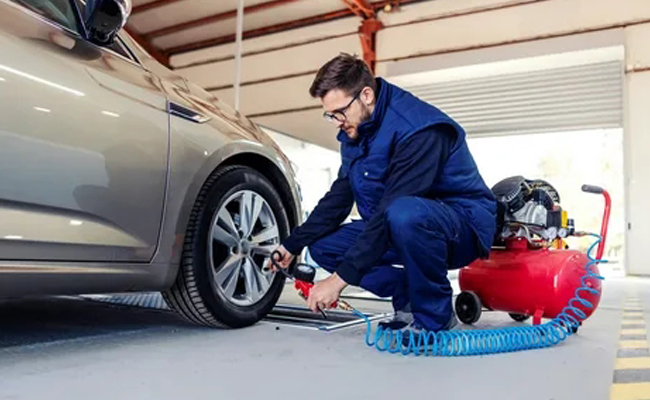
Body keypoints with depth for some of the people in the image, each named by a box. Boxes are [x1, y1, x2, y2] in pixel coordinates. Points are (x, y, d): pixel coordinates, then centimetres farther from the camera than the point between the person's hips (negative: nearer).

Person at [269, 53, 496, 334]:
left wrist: (340, 278, -31)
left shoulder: (418, 130, -26)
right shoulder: (355, 132, 2)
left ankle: (434, 317, -17)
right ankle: (409, 300, 3)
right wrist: (292, 245, 2)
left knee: (404, 213, -41)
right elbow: (338, 198, 9)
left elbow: (392, 208, -32)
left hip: (465, 224, -8)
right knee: (323, 246, -2)